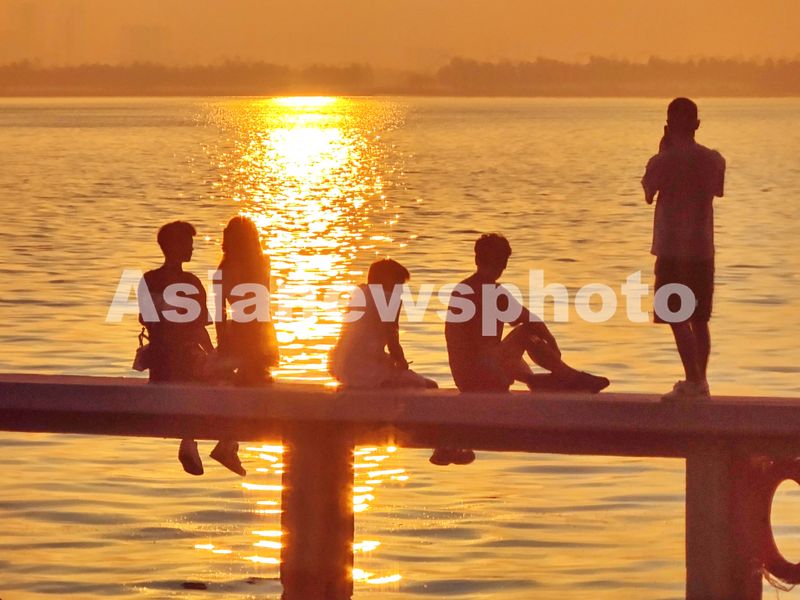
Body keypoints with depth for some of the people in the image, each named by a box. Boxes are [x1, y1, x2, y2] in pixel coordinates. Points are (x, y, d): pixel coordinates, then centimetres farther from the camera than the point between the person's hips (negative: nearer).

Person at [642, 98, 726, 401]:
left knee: (678, 319, -3)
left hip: (672, 249, -5)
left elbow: (649, 194, 3)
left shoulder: (663, 162, -12)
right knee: (699, 320, 13)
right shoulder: (713, 160, 1)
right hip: (703, 248, 5)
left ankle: (693, 380, -12)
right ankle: (700, 382, 16)